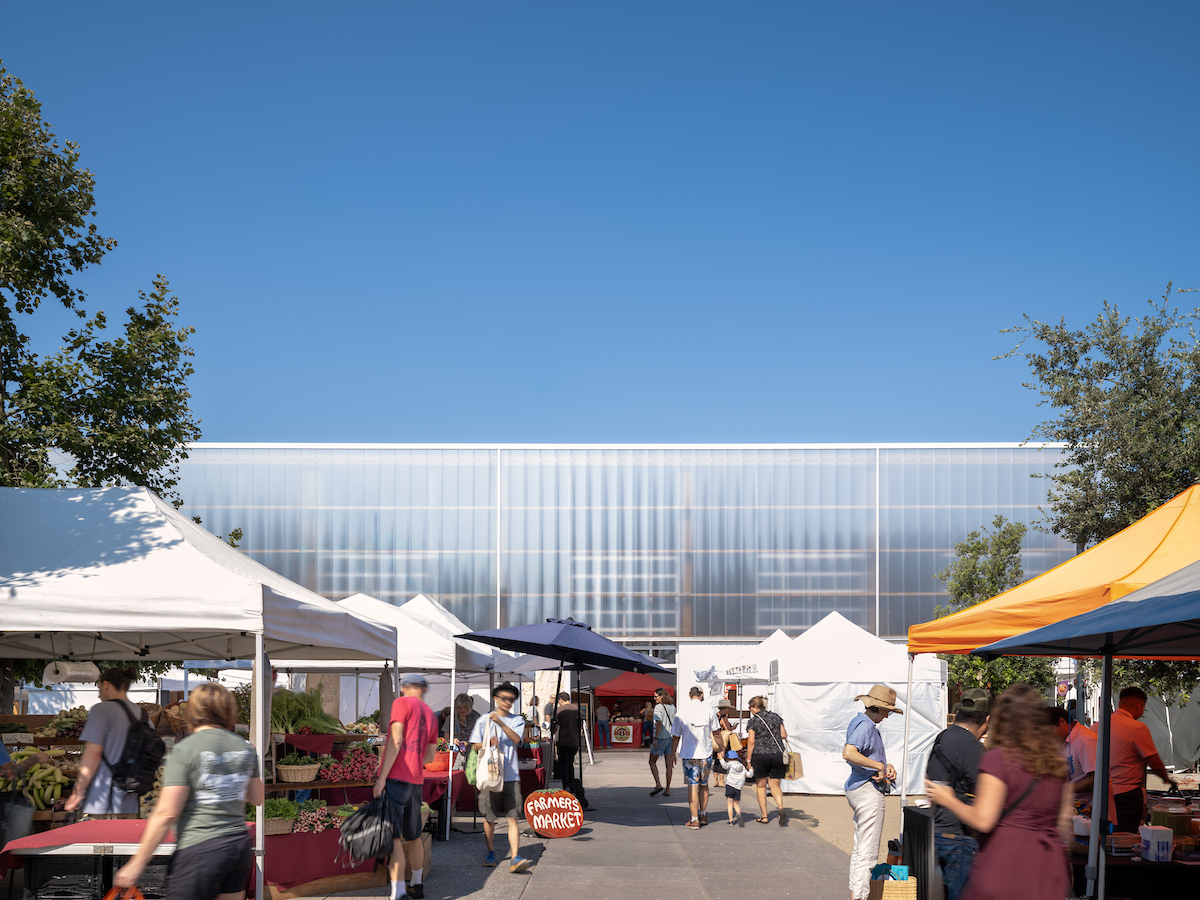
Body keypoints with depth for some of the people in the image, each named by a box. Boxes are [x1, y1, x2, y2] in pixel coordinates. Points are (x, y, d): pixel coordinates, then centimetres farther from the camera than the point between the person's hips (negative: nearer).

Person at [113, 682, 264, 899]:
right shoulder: (245, 748, 7)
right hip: (240, 845, 6)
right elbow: (258, 798, 17)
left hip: (200, 849, -6)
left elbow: (167, 813, -15)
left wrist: (137, 863, -10)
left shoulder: (184, 750, -10)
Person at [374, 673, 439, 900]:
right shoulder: (431, 716, 16)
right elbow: (429, 756, 18)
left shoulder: (401, 703, -3)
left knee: (392, 836, -10)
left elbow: (396, 741, -12)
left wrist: (382, 777, -13)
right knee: (412, 836, 19)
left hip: (395, 777, -7)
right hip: (416, 780, 7)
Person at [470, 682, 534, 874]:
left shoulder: (517, 721, 9)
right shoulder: (484, 720, 7)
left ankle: (515, 858, -14)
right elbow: (475, 745, 6)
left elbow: (516, 739, -9)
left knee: (512, 817, -8)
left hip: (511, 776, 0)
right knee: (489, 818, 9)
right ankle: (491, 853, 28)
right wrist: (489, 743, -13)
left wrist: (501, 723, -19)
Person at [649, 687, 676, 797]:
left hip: (661, 737, -6)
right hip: (671, 737, 6)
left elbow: (659, 723, -23)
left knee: (652, 762, 8)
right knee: (669, 764, 7)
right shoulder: (672, 707, 10)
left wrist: (656, 739, -23)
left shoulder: (658, 707, -13)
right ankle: (668, 789, 8)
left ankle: (658, 784, -5)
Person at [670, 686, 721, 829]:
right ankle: (703, 815, 27)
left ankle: (695, 819, 0)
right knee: (704, 785, 17)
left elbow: (676, 737, 0)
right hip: (706, 754, 2)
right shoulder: (709, 710, -3)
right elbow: (716, 733, 5)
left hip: (688, 755, -2)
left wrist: (672, 754, 12)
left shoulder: (682, 713, -4)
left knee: (693, 786, 1)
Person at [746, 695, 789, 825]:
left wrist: (749, 760, -3)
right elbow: (784, 735, 7)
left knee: (761, 786, 11)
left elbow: (751, 742, -8)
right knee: (775, 785, 10)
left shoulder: (754, 721, -4)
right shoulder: (776, 717, 8)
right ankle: (781, 807, -16)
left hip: (760, 755, -3)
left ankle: (764, 816, 13)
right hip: (778, 755, 3)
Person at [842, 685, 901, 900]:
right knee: (867, 852, -8)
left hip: (860, 790, 11)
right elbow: (848, 753, -32)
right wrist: (879, 766, -24)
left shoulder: (866, 724, 16)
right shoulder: (864, 725, -16)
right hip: (868, 791, -11)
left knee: (860, 848, 18)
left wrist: (886, 765, 7)